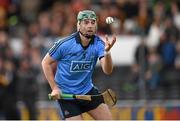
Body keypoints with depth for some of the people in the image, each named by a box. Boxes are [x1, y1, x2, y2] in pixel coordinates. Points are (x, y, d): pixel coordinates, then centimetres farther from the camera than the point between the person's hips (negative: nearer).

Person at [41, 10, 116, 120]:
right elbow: (46, 62, -6)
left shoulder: (98, 44, -12)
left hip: (88, 90, 4)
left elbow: (107, 70, -24)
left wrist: (107, 52, -44)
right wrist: (54, 88, -11)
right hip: (66, 94, -4)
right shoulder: (65, 44, -19)